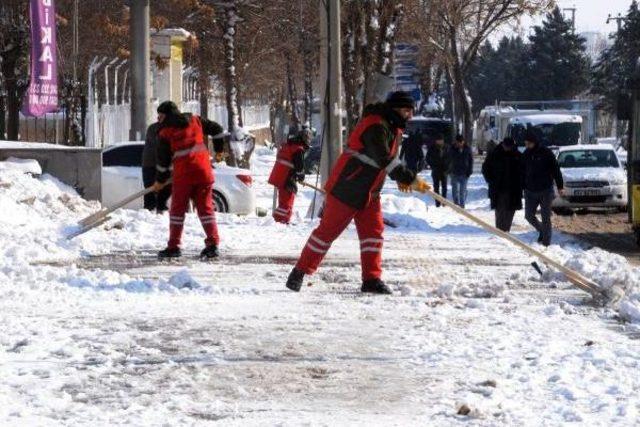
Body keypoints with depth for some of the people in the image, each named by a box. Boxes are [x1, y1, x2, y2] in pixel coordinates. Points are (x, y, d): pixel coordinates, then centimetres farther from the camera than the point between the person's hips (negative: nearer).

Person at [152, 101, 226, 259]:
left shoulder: (165, 132, 2)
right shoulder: (194, 120, 12)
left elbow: (163, 159, 4)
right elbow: (217, 129, 16)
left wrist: (160, 181, 16)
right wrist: (219, 149, 28)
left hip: (182, 173, -4)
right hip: (203, 170, 4)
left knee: (177, 209, 6)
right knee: (205, 207, 9)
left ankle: (173, 246, 6)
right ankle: (213, 243, 1)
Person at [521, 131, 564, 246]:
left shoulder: (546, 153, -10)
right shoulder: (526, 155, 5)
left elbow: (556, 170, -6)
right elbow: (523, 172, 14)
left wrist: (560, 186, -8)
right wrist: (522, 187, 12)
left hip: (545, 190, -5)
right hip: (530, 191, 5)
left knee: (545, 217, -2)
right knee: (529, 215, 5)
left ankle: (546, 241, 6)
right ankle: (542, 231, 29)